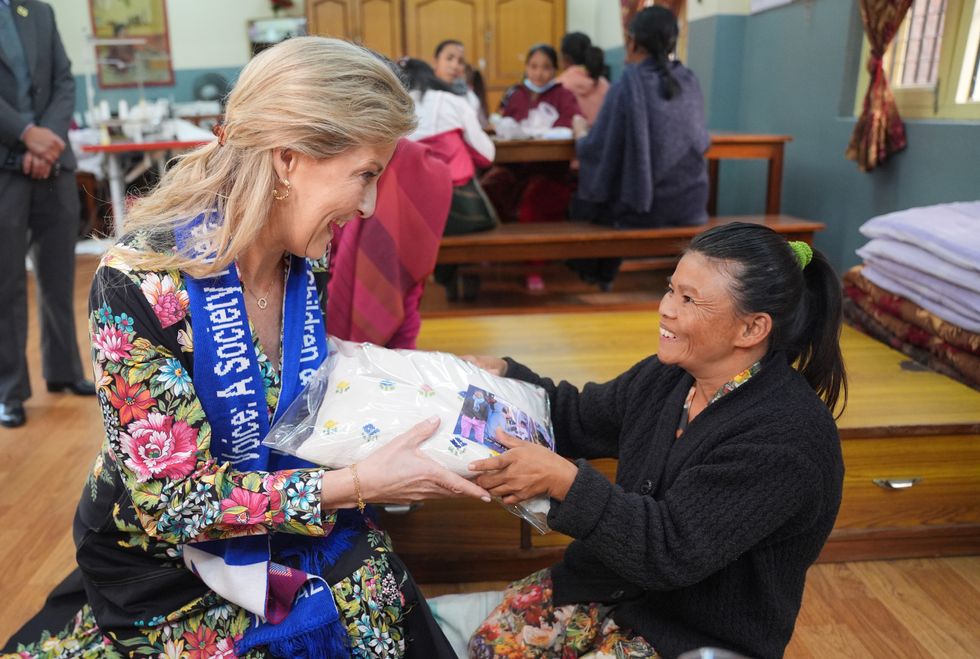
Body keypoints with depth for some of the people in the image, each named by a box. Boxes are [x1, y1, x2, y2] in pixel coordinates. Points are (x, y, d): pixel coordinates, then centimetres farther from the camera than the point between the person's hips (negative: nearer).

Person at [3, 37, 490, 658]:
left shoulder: (309, 262, -8)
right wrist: (358, 484, -28)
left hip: (300, 537, 4)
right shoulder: (142, 282, -26)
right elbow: (170, 499, -24)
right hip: (169, 564, -4)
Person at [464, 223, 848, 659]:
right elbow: (580, 421, 10)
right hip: (617, 582, 6)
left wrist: (562, 480, -37)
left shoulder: (788, 438, -27)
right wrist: (502, 375, -5)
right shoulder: (669, 375, -3)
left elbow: (673, 550, -30)